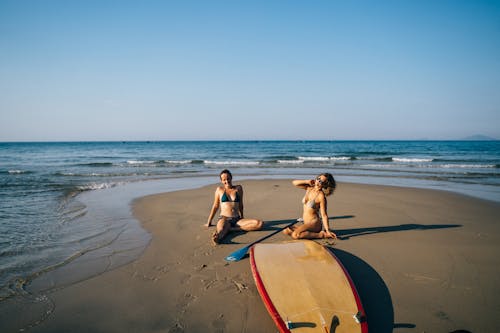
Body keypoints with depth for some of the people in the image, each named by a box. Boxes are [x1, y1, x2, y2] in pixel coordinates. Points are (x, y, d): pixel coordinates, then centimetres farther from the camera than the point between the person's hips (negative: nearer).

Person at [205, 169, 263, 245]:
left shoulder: (238, 188, 12)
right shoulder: (220, 189, 9)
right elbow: (215, 206, 16)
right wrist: (209, 222, 18)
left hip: (237, 220, 2)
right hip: (224, 218, -2)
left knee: (259, 223, -24)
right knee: (222, 229, -39)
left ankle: (230, 229, -31)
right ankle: (217, 237, -72)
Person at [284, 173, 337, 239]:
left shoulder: (321, 196, -14)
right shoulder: (309, 188, 6)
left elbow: (324, 215, -14)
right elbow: (294, 183, 10)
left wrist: (328, 231, -20)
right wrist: (307, 182, -2)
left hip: (314, 224, -8)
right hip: (306, 224, 8)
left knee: (295, 235, -27)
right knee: (286, 231, -3)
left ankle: (320, 234, -13)